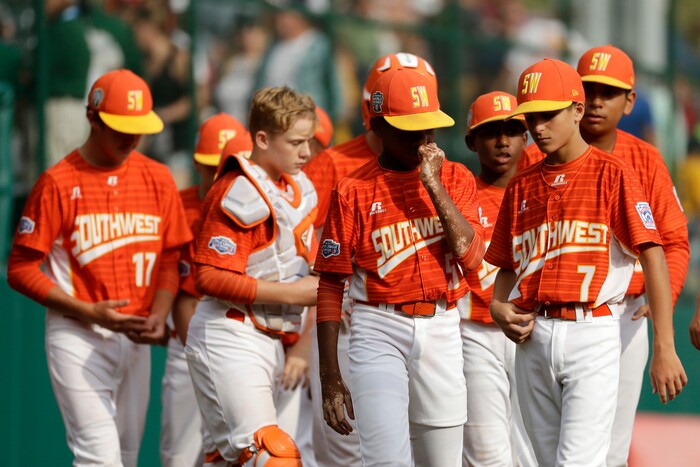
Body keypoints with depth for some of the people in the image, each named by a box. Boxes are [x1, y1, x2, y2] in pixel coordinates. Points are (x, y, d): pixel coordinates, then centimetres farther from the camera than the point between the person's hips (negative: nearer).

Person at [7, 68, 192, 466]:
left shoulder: (158, 179, 7)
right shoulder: (58, 183, -8)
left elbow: (169, 259, 13)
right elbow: (21, 270, -7)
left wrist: (159, 315, -6)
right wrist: (87, 311, -17)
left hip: (135, 340, 5)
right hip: (77, 339, -5)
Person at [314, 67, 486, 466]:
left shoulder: (456, 178, 6)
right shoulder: (354, 191, -1)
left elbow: (472, 255, -8)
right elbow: (331, 287, 0)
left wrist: (433, 185, -12)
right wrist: (330, 380, -4)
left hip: (442, 329, 3)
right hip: (379, 332, -3)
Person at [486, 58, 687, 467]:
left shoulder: (612, 174, -2)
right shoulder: (522, 186, 14)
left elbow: (652, 256, -8)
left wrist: (664, 348, -16)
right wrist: (498, 307, -2)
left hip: (592, 332, -6)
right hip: (534, 339, 6)